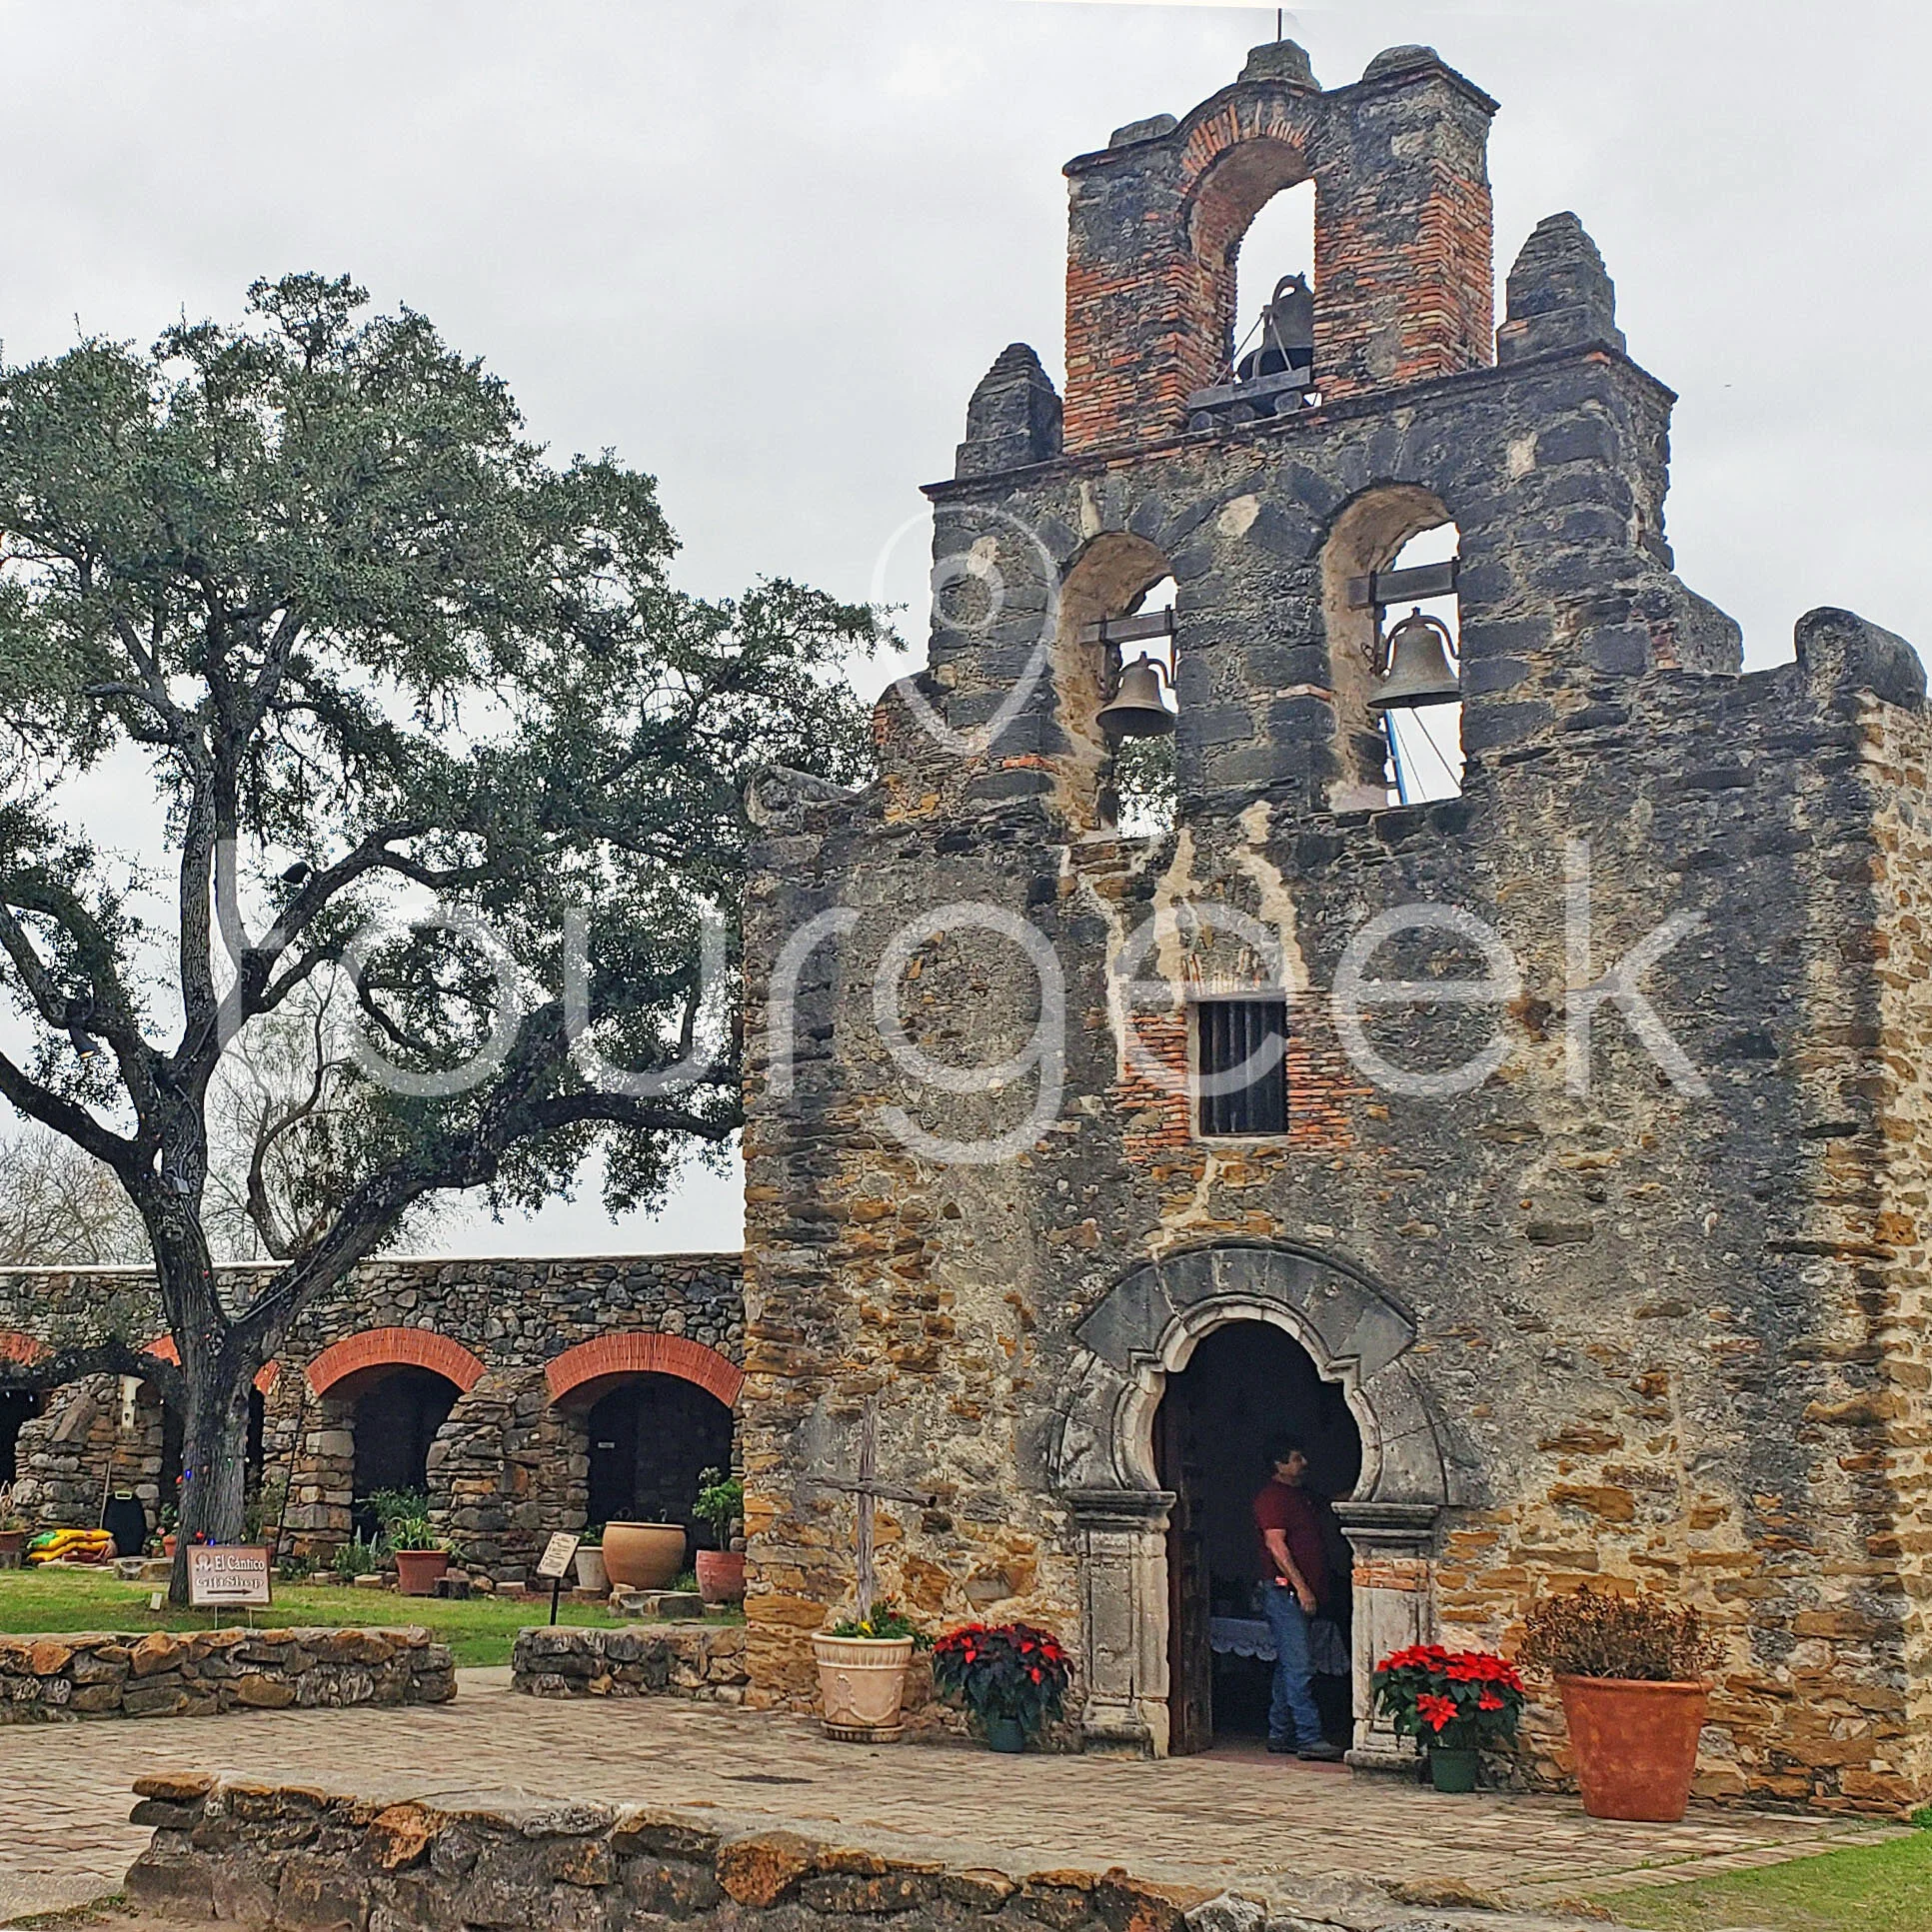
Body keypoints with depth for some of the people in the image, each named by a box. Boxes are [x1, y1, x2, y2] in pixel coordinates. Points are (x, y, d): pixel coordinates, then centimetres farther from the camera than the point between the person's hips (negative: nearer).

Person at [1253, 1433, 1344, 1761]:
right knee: (1299, 1666, -12)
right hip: (1282, 1590, -10)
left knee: (1288, 1665, 12)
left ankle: (1280, 1734, 17)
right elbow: (1276, 1545, -18)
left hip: (1303, 1592, 10)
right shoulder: (1272, 1496, -10)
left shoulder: (1302, 1494, 19)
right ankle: (1309, 1738, -14)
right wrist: (1300, 1586, -22)